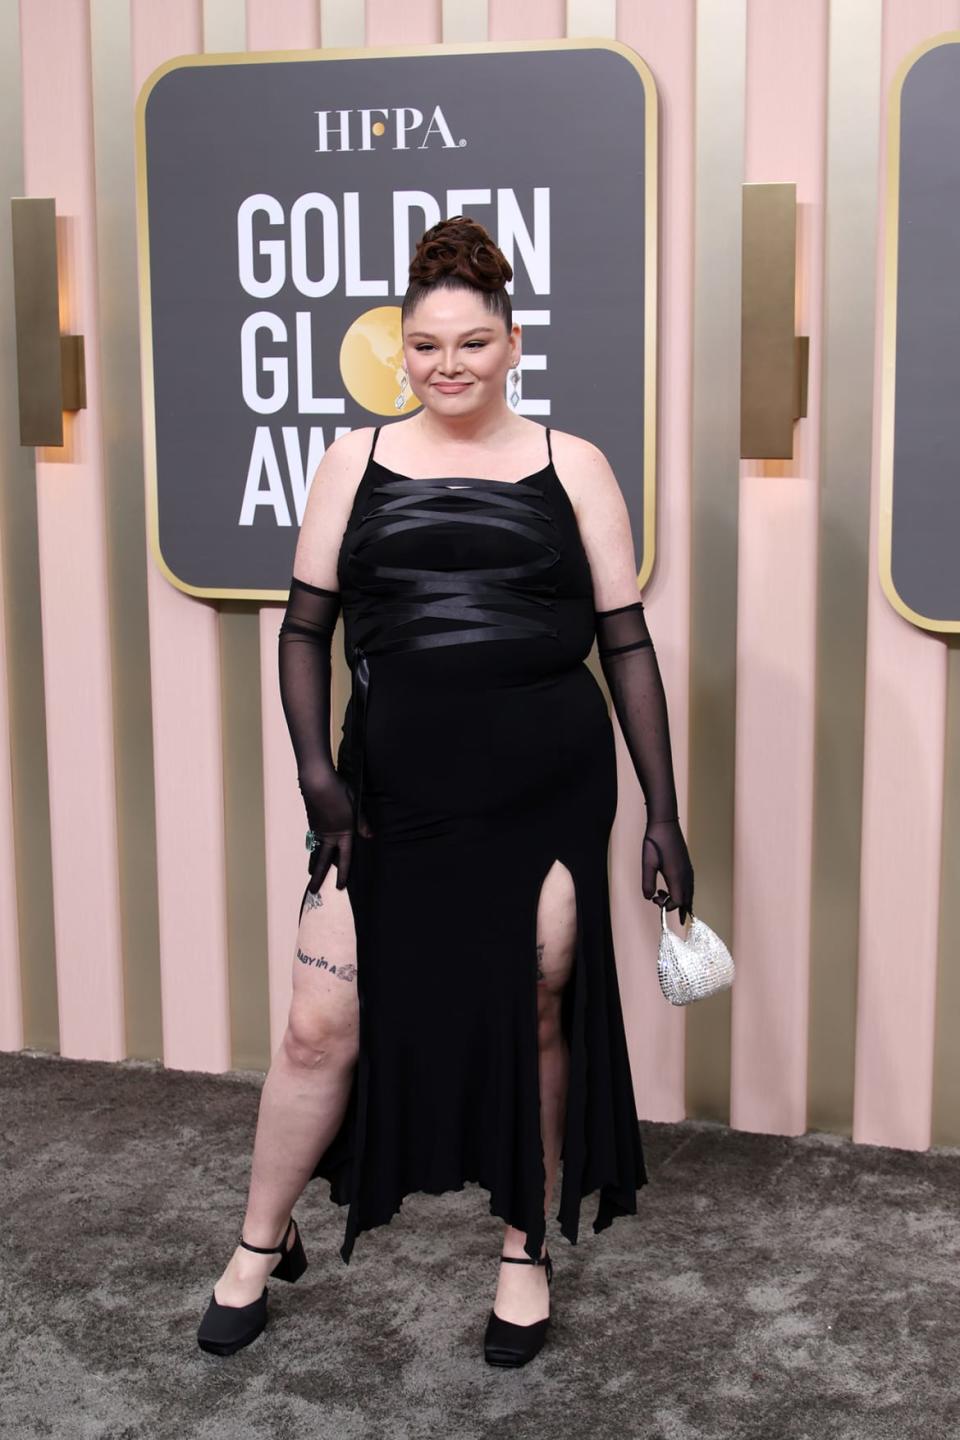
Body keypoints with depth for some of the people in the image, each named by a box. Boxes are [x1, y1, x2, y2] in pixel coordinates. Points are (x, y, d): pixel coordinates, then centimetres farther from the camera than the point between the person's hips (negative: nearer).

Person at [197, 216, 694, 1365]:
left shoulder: (571, 468, 5)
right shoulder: (357, 463, 7)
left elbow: (627, 644, 5)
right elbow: (305, 627, 8)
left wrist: (662, 815, 2)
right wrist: (314, 767, -6)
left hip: (548, 794, 0)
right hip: (394, 794, 1)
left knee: (537, 1017, 9)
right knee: (321, 1024, 2)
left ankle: (526, 1247, 32)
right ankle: (261, 1247, 25)